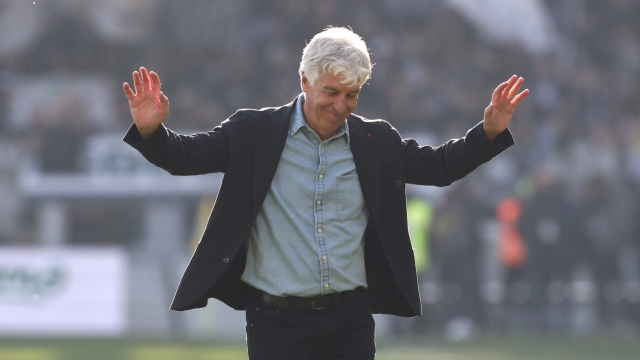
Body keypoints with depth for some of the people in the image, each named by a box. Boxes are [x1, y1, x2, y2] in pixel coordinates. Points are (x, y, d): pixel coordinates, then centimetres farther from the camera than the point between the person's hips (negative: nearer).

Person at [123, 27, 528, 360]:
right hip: (278, 321, -2)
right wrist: (150, 129, -22)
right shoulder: (255, 132, 0)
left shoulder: (377, 141, 7)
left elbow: (440, 166, 12)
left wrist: (490, 131, -2)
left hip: (351, 318, 2)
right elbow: (184, 156, -2)